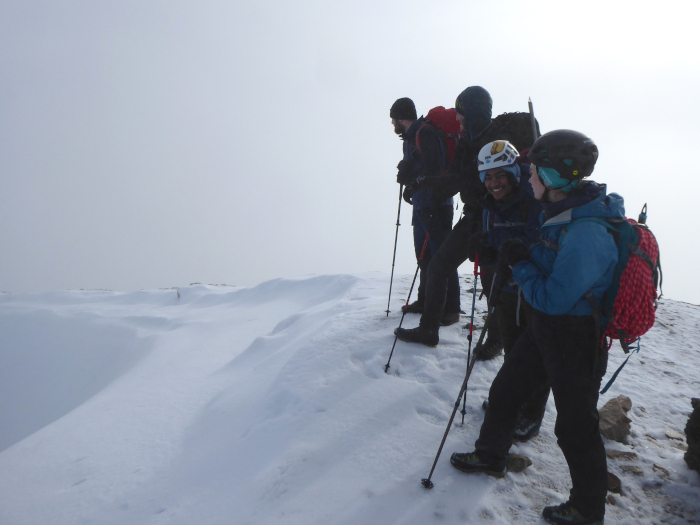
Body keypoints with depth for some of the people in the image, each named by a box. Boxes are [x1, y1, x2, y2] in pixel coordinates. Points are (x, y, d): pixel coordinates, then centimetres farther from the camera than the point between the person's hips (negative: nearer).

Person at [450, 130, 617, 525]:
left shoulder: (587, 234, -31)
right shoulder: (561, 211, 0)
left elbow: (552, 298, -28)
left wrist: (520, 264, -15)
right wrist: (520, 260, -3)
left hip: (577, 341, -9)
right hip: (546, 328, 9)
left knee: (576, 426, 8)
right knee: (505, 389, 21)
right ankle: (491, 456, 44)